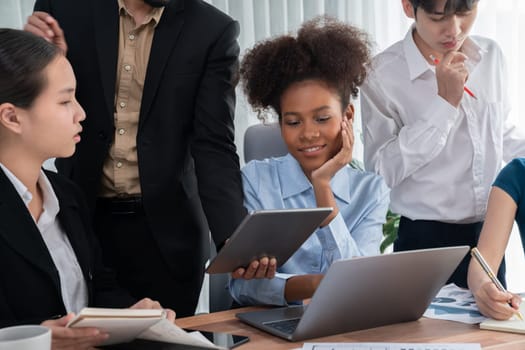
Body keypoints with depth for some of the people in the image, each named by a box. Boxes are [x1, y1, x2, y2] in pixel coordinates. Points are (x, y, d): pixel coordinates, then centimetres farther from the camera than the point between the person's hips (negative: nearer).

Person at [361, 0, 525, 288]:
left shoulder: (491, 56, 2)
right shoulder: (385, 73, -13)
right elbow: (380, 170, -20)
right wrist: (445, 103, -20)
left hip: (489, 234, 5)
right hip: (426, 241, -5)